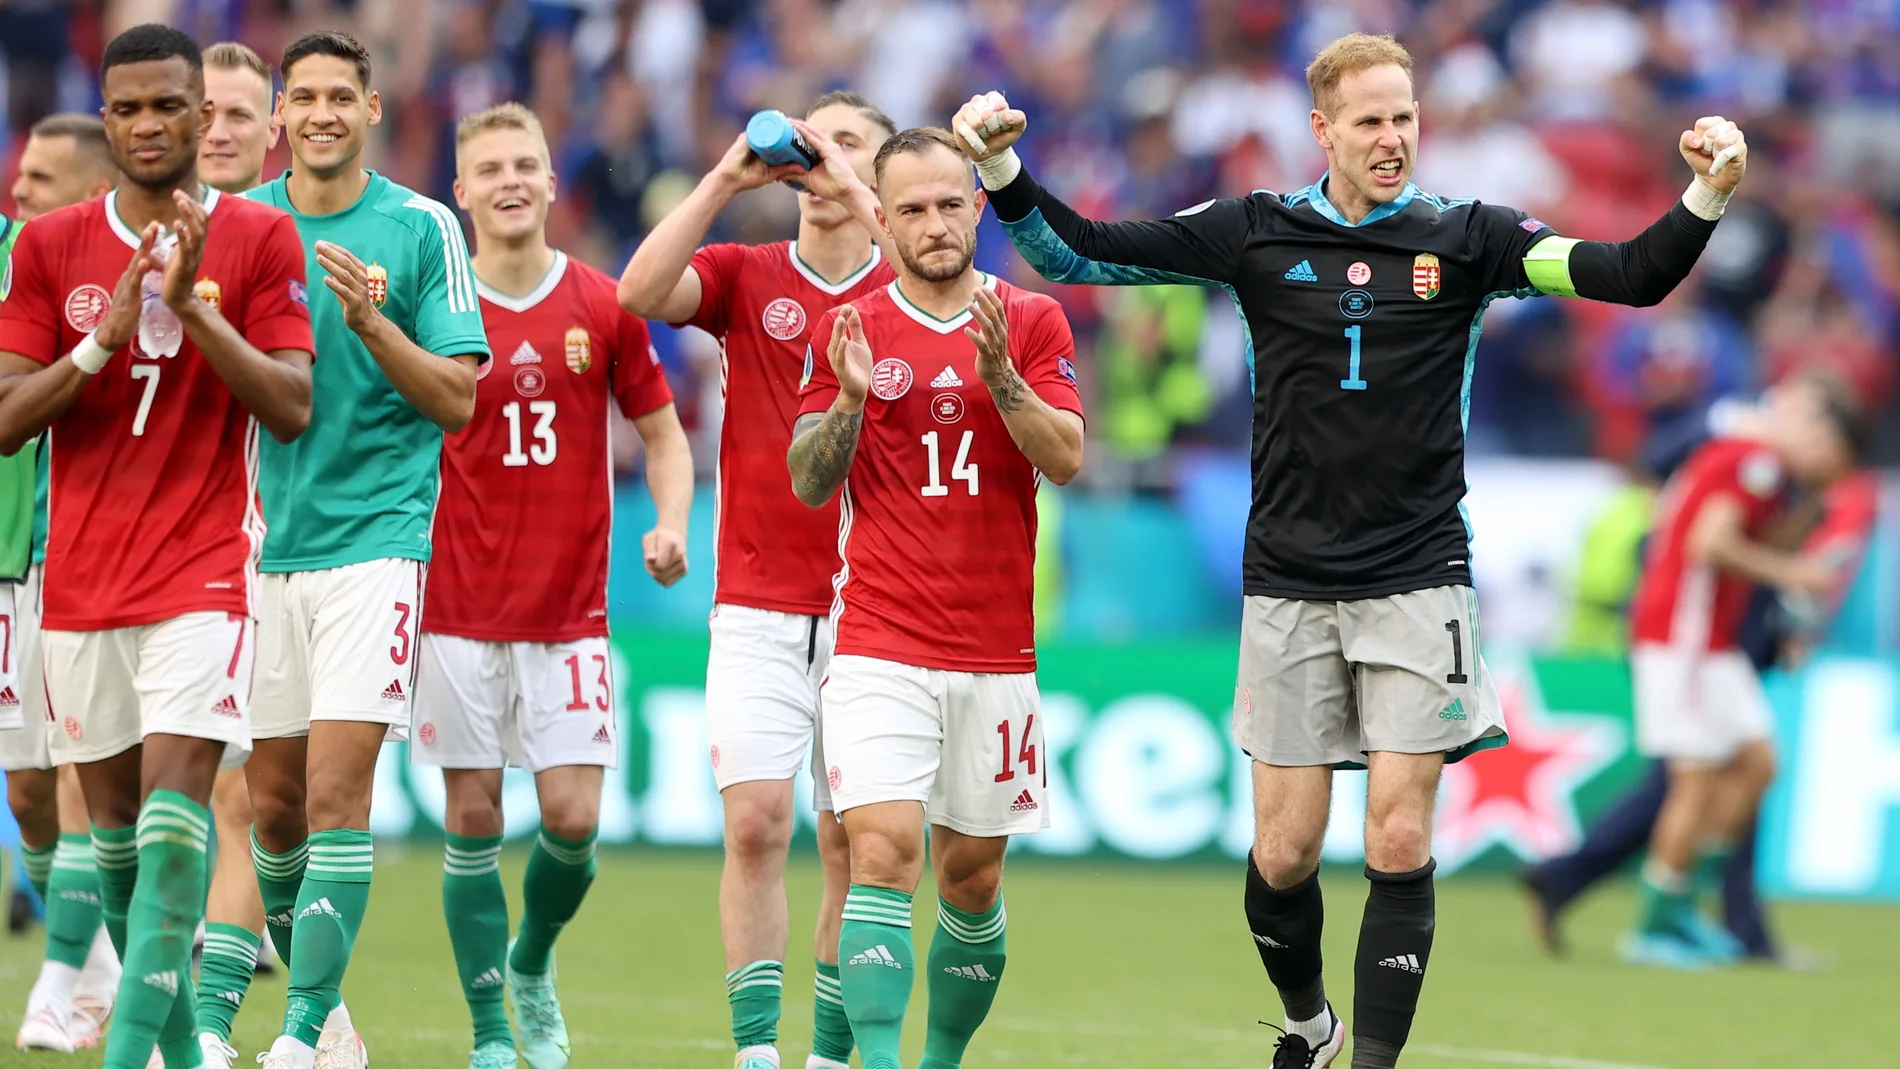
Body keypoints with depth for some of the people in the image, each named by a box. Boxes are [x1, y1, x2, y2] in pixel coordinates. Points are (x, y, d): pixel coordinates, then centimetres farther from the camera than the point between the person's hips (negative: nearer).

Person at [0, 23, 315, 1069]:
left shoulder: (260, 241, 0)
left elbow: (293, 410, -7)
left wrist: (194, 309, -18)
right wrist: (103, 338, -14)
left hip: (205, 571, -3)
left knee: (174, 800, -16)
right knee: (112, 816, 7)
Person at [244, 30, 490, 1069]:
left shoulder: (421, 229, -1)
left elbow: (457, 399, -2)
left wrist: (372, 324, -17)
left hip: (374, 537, -3)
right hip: (266, 542, 3)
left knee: (336, 794, -12)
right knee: (273, 802, 7)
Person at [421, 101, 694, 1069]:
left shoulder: (602, 308, 3)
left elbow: (661, 434, 11)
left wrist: (671, 524, -7)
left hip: (570, 614, 1)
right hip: (459, 613, -1)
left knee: (572, 818, -5)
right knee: (474, 820, -1)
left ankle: (532, 965, 25)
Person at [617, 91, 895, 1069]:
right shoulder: (745, 276, 7)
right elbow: (640, 292, -10)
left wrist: (862, 197, -16)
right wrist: (726, 181, -14)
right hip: (757, 610, 0)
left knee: (855, 843, 2)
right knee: (755, 824, -10)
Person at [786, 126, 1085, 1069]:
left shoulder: (1032, 322, 5)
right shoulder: (847, 329, 4)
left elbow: (1065, 458, -6)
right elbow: (808, 484, 2)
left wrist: (999, 373, -21)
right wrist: (849, 398, -15)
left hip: (997, 652, 2)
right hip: (879, 645, -2)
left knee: (972, 876, 9)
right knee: (884, 850, -17)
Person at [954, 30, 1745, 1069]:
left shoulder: (1465, 238, 0)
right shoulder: (1256, 233, 2)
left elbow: (1635, 275, -6)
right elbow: (1081, 252, 3)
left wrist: (1706, 196, -24)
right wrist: (1002, 170, -12)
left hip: (1416, 581, -1)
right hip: (1288, 583, 1)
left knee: (1400, 842, -8)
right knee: (1283, 852, 3)